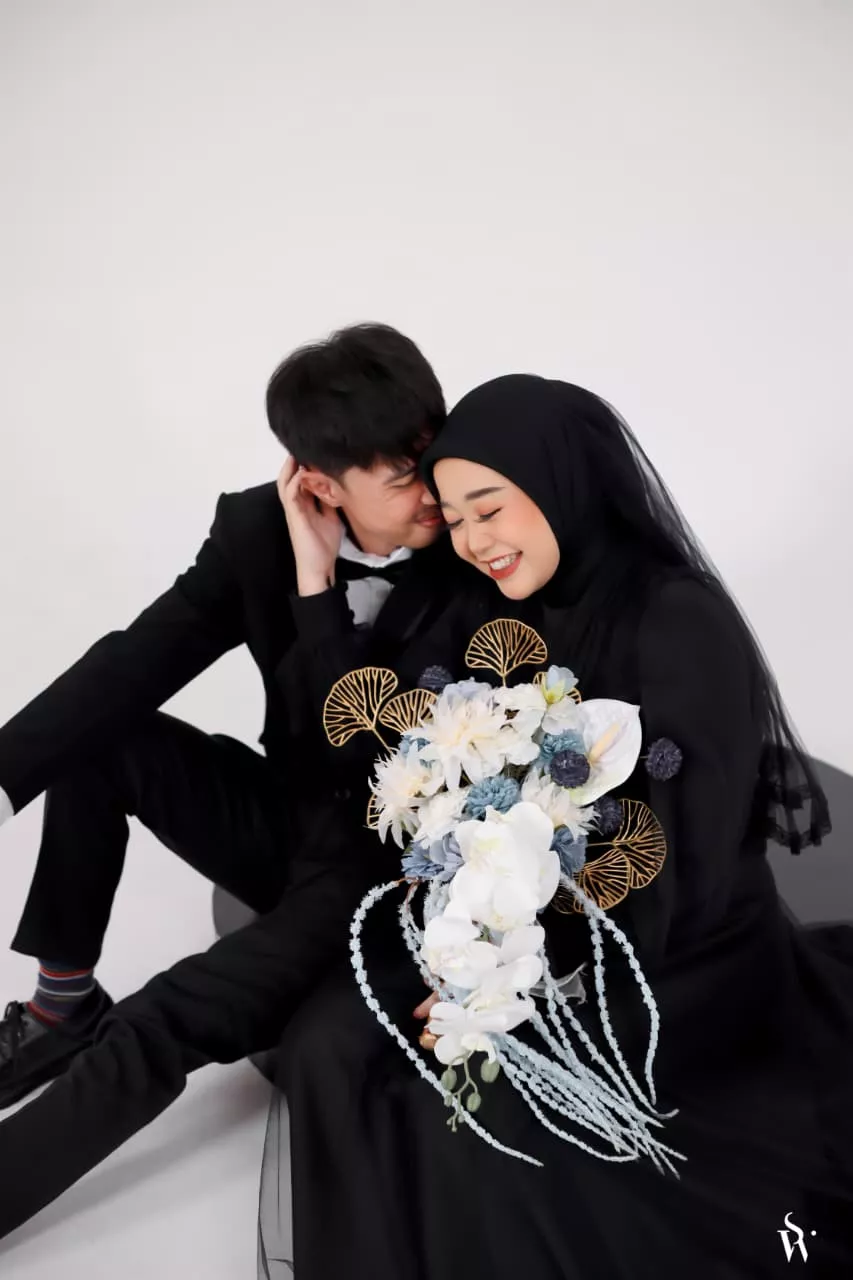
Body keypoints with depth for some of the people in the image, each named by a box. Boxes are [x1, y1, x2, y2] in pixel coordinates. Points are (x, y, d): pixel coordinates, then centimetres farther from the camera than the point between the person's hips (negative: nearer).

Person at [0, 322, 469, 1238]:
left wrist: (318, 586, -28)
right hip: (290, 820, 6)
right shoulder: (259, 529, -9)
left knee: (156, 1032, -21)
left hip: (385, 866, -5)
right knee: (96, 735, -10)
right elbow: (134, 663, -15)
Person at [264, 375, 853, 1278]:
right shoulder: (490, 616, 3)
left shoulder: (681, 626, -18)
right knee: (333, 1047, -15)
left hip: (676, 961, -6)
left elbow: (673, 872, -20)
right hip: (523, 920, 6)